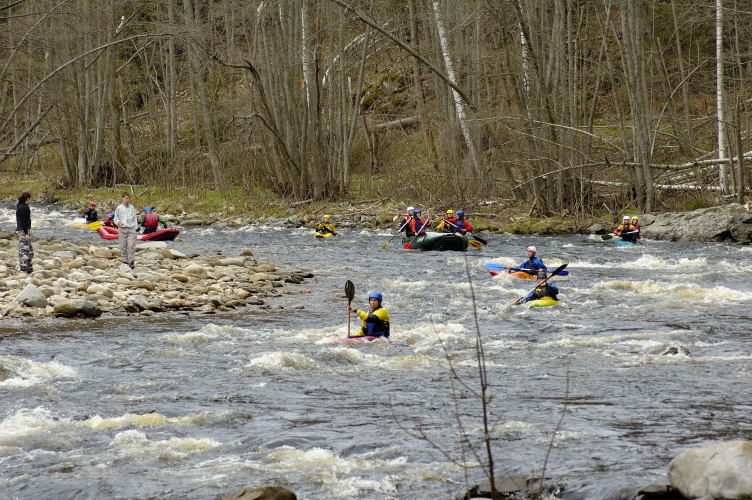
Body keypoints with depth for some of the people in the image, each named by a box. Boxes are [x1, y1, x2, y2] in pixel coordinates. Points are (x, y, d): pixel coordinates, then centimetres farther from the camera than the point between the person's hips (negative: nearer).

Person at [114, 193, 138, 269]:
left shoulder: (132, 208, 11)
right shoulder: (119, 208, 4)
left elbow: (134, 219, 15)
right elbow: (115, 218, 7)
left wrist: (135, 227, 7)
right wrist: (118, 222, -13)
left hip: (131, 229, 1)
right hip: (122, 229, -1)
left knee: (131, 245, -8)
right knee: (123, 246, 1)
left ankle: (131, 261, -5)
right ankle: (125, 260, 11)